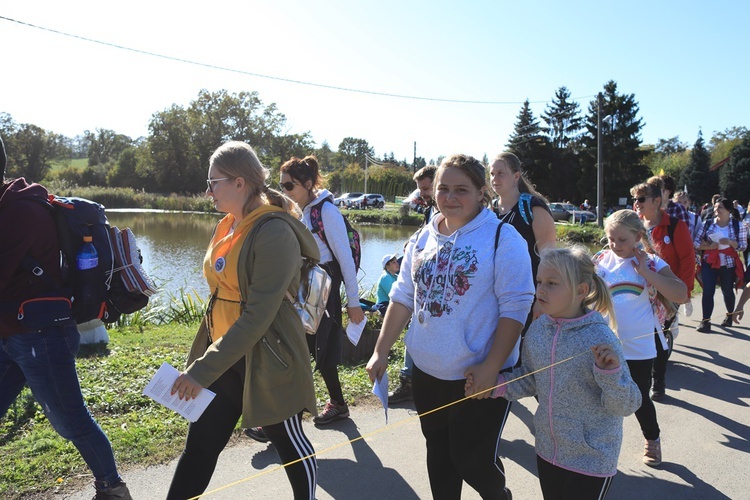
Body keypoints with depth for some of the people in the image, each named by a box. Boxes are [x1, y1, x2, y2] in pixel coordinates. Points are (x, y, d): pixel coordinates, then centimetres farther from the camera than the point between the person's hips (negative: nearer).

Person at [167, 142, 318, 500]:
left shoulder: (274, 232, -20)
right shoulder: (228, 226, 7)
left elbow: (258, 315, -25)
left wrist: (203, 370, -24)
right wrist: (203, 359, 17)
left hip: (264, 360, -7)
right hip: (221, 355, 8)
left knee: (289, 443, 13)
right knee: (199, 445, 13)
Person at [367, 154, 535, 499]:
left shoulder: (502, 238, -12)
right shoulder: (423, 239, 5)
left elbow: (515, 307, -15)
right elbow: (403, 298, 9)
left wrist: (491, 367, -19)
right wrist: (381, 352, 5)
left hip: (478, 379, -5)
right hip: (427, 373, 5)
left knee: (472, 459, 7)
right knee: (439, 454, 19)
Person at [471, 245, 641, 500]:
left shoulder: (600, 340, -23)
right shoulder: (537, 330, -7)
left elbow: (627, 405, -16)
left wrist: (610, 373, -34)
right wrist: (496, 384, -9)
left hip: (592, 460, -5)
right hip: (547, 450, 5)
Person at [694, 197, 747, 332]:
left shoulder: (738, 226, -1)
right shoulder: (707, 224, 2)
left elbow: (743, 246, -1)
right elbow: (696, 242, 2)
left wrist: (729, 242, -19)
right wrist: (708, 246, -16)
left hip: (728, 264, 0)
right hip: (709, 263, 1)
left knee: (727, 291, 14)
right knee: (708, 291, -7)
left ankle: (730, 315, 38)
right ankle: (705, 321, -4)